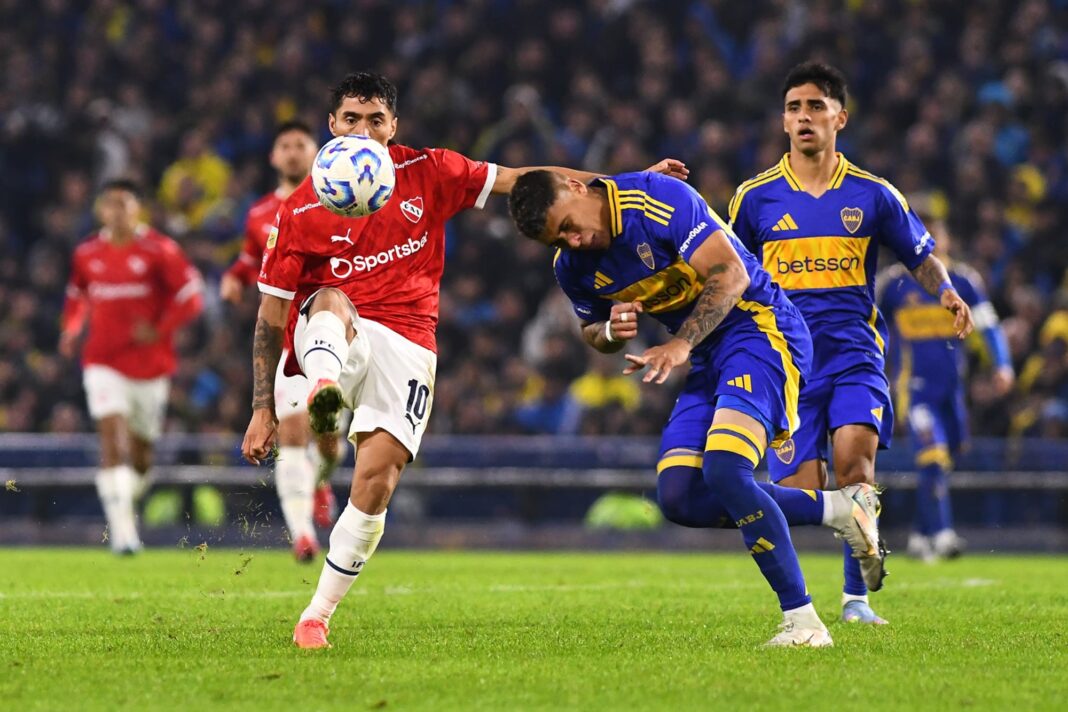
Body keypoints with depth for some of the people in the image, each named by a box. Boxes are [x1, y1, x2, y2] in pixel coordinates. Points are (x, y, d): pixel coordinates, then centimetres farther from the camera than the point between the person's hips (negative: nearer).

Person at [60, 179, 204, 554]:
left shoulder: (159, 250, -6)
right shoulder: (87, 253, 5)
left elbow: (191, 297, -6)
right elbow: (77, 294, 23)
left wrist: (158, 330, -14)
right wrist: (72, 327, 6)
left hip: (150, 363, -1)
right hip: (103, 362, 1)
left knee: (141, 450, 10)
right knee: (112, 438, -17)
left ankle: (128, 503, 40)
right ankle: (122, 529, -20)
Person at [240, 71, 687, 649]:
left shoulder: (426, 174, 7)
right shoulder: (302, 208, 3)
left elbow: (519, 181, 10)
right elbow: (271, 312, 5)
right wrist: (263, 408, 1)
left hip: (405, 343, 1)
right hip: (330, 340, -1)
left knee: (375, 482, -15)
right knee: (331, 300, -37)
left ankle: (319, 614, -4)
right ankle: (323, 391, -70)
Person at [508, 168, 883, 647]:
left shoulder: (659, 199, -20)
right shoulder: (572, 266, 2)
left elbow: (730, 274, -21)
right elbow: (592, 333, 19)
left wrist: (681, 345, -29)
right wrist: (612, 331, -6)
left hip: (757, 327, -9)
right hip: (706, 359, 9)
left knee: (723, 468, -27)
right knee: (679, 498, -4)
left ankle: (802, 620, -21)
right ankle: (836, 507, 5)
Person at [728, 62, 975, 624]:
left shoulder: (872, 194, 8)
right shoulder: (755, 197, 7)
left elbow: (920, 255, 16)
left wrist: (946, 292, -3)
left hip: (855, 354, 0)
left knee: (854, 456, -24)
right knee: (800, 490, -9)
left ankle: (856, 594, -13)